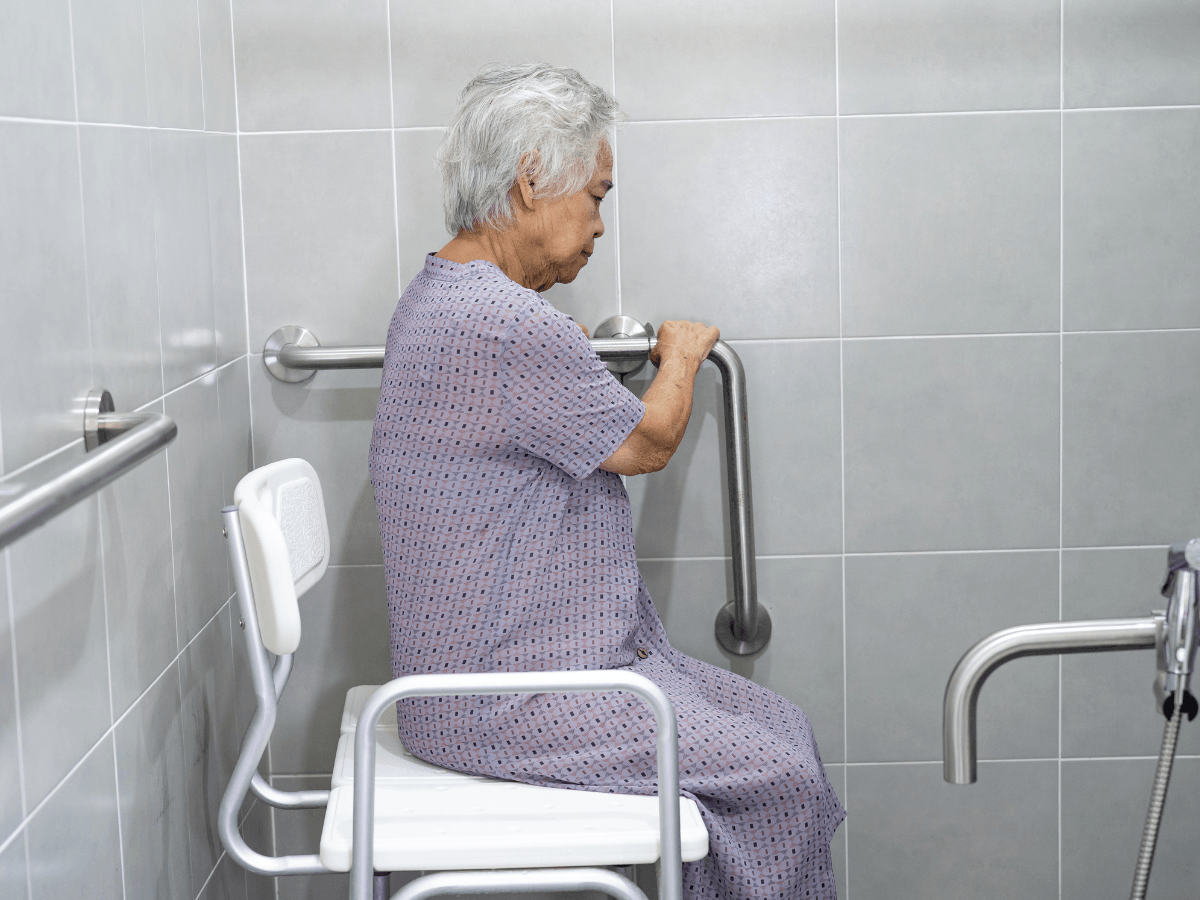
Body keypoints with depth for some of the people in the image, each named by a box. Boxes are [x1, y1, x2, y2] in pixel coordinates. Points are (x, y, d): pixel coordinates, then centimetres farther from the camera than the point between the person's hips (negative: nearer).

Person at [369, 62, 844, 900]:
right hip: (507, 705, -11)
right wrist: (682, 354, 10)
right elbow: (647, 442, -9)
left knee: (782, 726, 9)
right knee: (781, 780, -12)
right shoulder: (509, 328, -24)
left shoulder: (439, 296, 11)